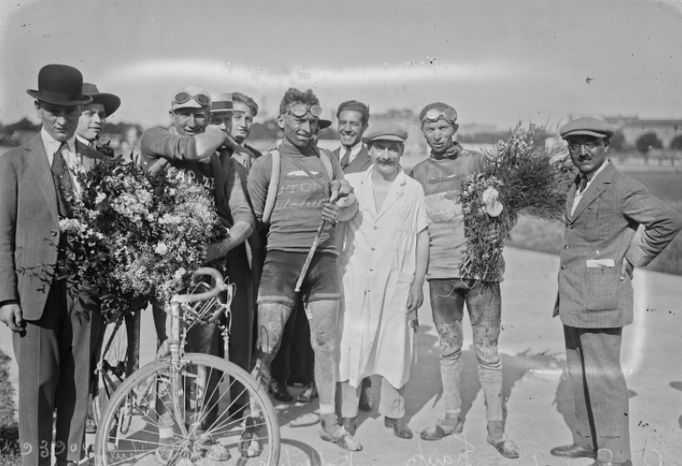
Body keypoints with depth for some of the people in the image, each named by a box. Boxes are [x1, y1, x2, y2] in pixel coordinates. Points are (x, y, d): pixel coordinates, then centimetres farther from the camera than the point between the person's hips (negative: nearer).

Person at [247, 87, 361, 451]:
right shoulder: (265, 164, 5)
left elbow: (352, 202, 11)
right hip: (281, 254, -3)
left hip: (324, 257, 3)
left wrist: (340, 209, -13)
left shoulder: (327, 160, 16)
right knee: (267, 342, -7)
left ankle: (329, 422, 20)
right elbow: (251, 218, 2)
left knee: (326, 343, 7)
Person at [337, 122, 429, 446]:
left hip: (397, 283, 0)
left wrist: (418, 284, 0)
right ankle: (348, 413, 18)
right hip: (356, 281, 0)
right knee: (352, 345, 3)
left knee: (397, 348, 6)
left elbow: (422, 238, 3)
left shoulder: (413, 190, 2)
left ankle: (393, 413, 23)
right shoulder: (351, 184, 5)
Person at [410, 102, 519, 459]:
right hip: (440, 272, 2)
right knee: (449, 349, 11)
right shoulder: (418, 173, 11)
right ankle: (452, 418, 25)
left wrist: (495, 231, -15)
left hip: (481, 267, -2)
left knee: (488, 351, 1)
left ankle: (496, 429, 10)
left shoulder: (477, 162, 4)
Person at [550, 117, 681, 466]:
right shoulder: (578, 187, 15)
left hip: (601, 297, -9)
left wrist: (631, 261, -11)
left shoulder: (621, 188, -12)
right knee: (578, 372, 15)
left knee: (602, 375, -3)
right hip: (574, 297, 9)